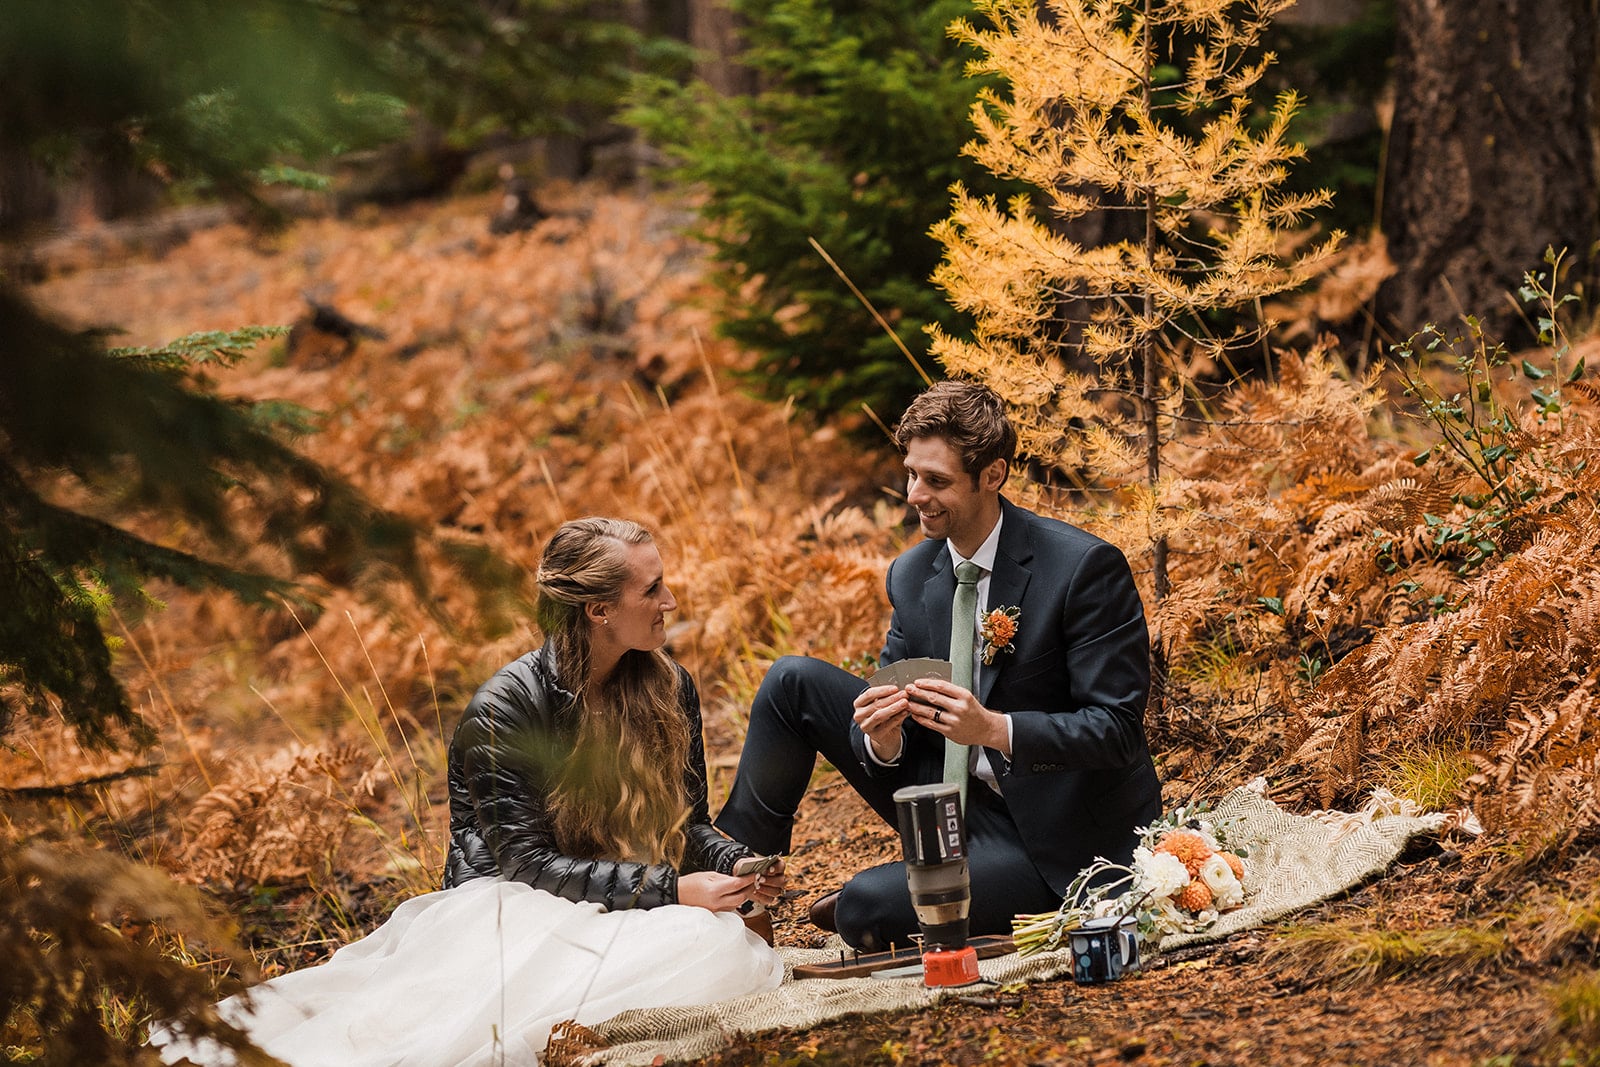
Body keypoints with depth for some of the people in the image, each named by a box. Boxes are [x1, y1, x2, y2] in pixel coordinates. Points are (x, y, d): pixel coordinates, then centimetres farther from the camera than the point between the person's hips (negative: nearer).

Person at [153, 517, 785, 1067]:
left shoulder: (668, 688, 6)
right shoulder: (502, 711, -12)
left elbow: (688, 823, 15)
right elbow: (526, 861, -14)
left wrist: (734, 864, -8)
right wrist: (666, 889, -21)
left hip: (624, 910, 6)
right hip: (509, 907, -6)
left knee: (722, 943, -31)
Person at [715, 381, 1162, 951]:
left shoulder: (1088, 567, -18)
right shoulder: (911, 575, 2)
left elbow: (1118, 729, -19)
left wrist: (993, 728, -33)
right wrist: (882, 740, -19)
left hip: (1060, 839, -7)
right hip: (954, 804, 7)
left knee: (865, 910, -28)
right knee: (792, 681, -3)